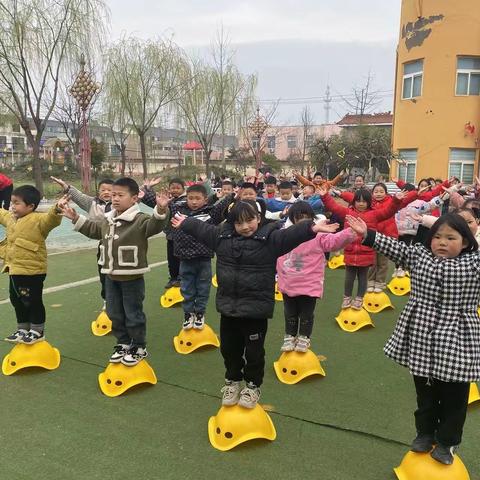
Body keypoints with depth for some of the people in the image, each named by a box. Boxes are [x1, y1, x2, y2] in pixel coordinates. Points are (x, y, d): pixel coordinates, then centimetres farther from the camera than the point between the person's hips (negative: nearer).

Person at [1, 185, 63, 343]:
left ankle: (37, 331, 19)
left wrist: (56, 210, -56)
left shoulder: (37, 219, -17)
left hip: (31, 271, -9)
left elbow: (50, 219, -36)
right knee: (16, 300, 20)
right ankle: (23, 329, 36)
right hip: (14, 270, 9)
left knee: (33, 301, 2)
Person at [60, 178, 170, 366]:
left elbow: (155, 225, -36)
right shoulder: (107, 220, 8)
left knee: (133, 315, 5)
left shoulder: (139, 220, -17)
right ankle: (123, 344, 35)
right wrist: (75, 218, 23)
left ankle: (139, 347, 23)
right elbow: (93, 229, 27)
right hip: (111, 277, 8)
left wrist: (161, 210, -55)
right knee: (114, 314, 18)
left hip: (132, 278, -8)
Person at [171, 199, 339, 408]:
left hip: (256, 308, -4)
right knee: (229, 348, 18)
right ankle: (232, 381, 40)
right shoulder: (222, 235, 3)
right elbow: (201, 228, 18)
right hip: (228, 305, 5)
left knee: (254, 351, 10)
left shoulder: (270, 237, -12)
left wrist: (312, 228, -40)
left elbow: (292, 234, -25)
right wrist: (184, 223, 29)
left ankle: (253, 385, 32)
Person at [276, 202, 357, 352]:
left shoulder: (319, 236, -12)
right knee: (290, 314, 19)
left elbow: (335, 240, -24)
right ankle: (289, 337, 37)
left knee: (306, 315, 12)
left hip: (309, 286, -3)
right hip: (288, 285, 3)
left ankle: (304, 338, 32)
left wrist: (352, 232, -38)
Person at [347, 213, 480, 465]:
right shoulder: (418, 254, 2)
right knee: (425, 391, 19)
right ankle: (425, 433, 40)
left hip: (456, 342, -2)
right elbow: (394, 246, -1)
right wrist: (367, 234, -9)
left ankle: (447, 441, 33)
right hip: (423, 338, 3)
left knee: (454, 396, 12)